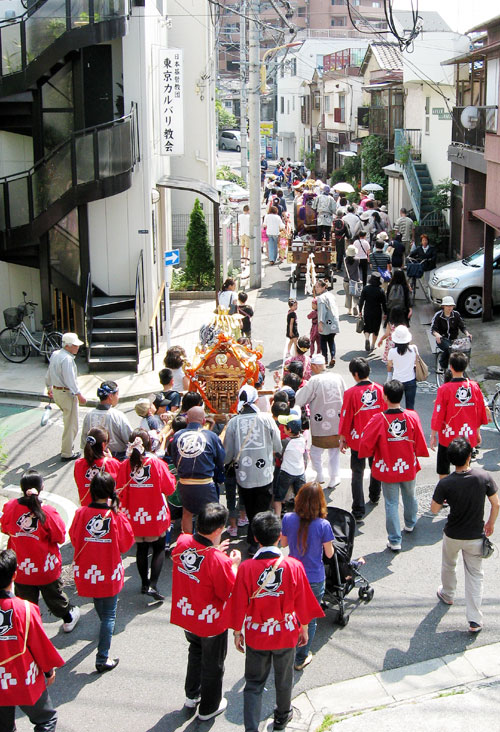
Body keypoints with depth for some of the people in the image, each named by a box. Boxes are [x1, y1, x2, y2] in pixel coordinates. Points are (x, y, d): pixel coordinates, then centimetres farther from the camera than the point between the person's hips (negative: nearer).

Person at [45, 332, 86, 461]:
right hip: (67, 393, -10)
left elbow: (49, 374, 18)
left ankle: (67, 445, 35)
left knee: (69, 420, 26)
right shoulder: (67, 359, -22)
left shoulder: (55, 354, 7)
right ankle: (67, 454, 5)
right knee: (71, 424, 0)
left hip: (56, 391, 10)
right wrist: (79, 395, -23)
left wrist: (49, 388, 32)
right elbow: (70, 380, -26)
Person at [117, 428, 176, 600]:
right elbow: (169, 488, -6)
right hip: (156, 515, -2)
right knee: (159, 549, 11)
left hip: (135, 515, 2)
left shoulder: (125, 465, -9)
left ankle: (144, 583, 28)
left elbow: (120, 492, -3)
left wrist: (125, 508, 15)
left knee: (141, 549, 18)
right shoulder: (157, 463, -15)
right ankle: (152, 585, -3)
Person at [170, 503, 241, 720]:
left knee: (196, 651, 33)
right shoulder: (219, 560, -35)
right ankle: (208, 708, 39)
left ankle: (192, 695, 50)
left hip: (185, 614, 6)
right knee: (212, 664, 20)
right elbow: (230, 592, -22)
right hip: (211, 621, -6)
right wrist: (234, 565, -11)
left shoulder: (182, 542, -17)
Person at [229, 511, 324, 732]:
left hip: (255, 636, -1)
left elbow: (239, 604, -10)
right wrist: (304, 628, 9)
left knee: (254, 683, 14)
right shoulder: (294, 566, -19)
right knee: (284, 678, 24)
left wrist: (237, 631, 6)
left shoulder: (246, 568, -20)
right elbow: (303, 602, -7)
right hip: (286, 634, 1)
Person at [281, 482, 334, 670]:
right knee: (309, 620, 16)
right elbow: (329, 554, -9)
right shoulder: (323, 525, -21)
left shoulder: (288, 519, -14)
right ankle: (301, 658, 28)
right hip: (314, 580, -3)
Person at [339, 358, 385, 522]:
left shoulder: (351, 393, -17)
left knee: (357, 474, 3)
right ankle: (374, 497, 45)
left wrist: (343, 439, 2)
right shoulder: (380, 390, -8)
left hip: (358, 440, -4)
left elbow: (346, 418, -10)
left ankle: (358, 511, -1)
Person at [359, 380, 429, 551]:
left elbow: (366, 443, -18)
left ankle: (394, 540, 13)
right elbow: (420, 443, -6)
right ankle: (410, 524, 52)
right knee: (410, 496, 27)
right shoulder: (412, 416, -16)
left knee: (391, 503, 8)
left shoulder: (378, 420, -23)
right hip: (409, 466, 3)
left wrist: (370, 454, 3)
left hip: (388, 469, -3)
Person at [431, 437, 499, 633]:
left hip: (452, 535, 0)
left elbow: (434, 509, -11)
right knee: (475, 574, 12)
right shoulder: (483, 477, -18)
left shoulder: (445, 484, -22)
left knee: (448, 565, 28)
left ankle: (447, 595, 53)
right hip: (476, 536, 0)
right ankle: (475, 620, 9)